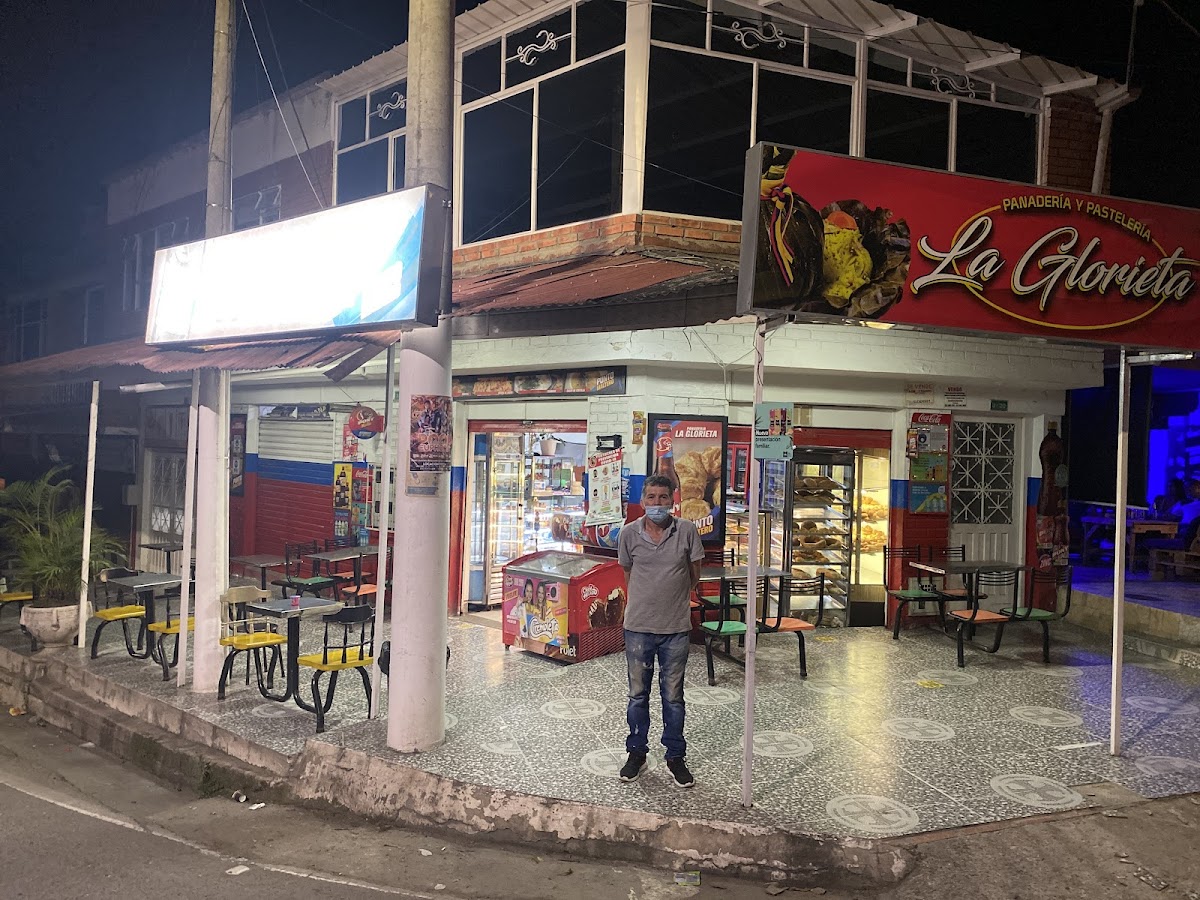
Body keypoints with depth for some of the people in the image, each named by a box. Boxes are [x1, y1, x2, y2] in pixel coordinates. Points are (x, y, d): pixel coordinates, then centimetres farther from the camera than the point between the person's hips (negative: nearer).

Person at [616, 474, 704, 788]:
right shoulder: (629, 534, -5)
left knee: (673, 697, 10)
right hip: (638, 627, 1)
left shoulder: (687, 531, -8)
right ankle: (637, 753, 27)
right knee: (638, 695, 13)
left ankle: (676, 757, 23)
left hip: (676, 628, -1)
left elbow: (694, 574, 5)